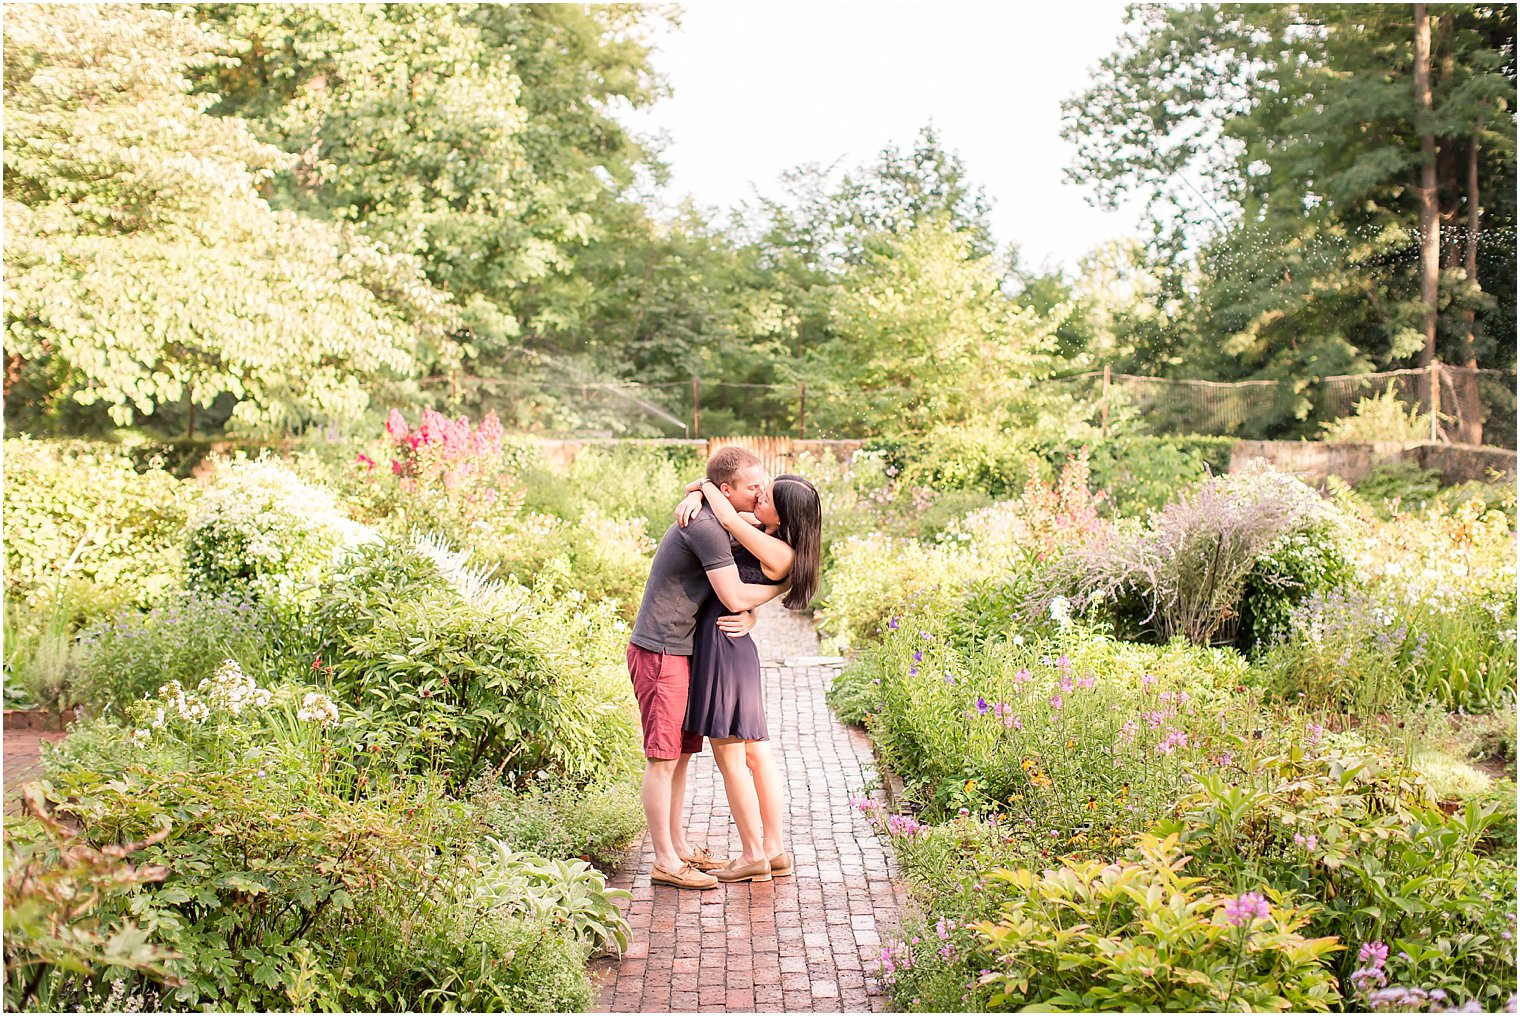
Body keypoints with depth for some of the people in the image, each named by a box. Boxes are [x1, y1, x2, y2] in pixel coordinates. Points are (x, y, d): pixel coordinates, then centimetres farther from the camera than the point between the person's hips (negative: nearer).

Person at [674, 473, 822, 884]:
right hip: (735, 648, 10)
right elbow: (727, 502, 14)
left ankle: (753, 855, 10)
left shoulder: (779, 553, -17)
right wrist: (695, 497, -8)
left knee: (729, 758, 0)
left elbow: (728, 518, -22)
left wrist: (706, 486, -4)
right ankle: (774, 850, 20)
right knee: (756, 754, 13)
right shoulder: (765, 530, 8)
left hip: (723, 645, -10)